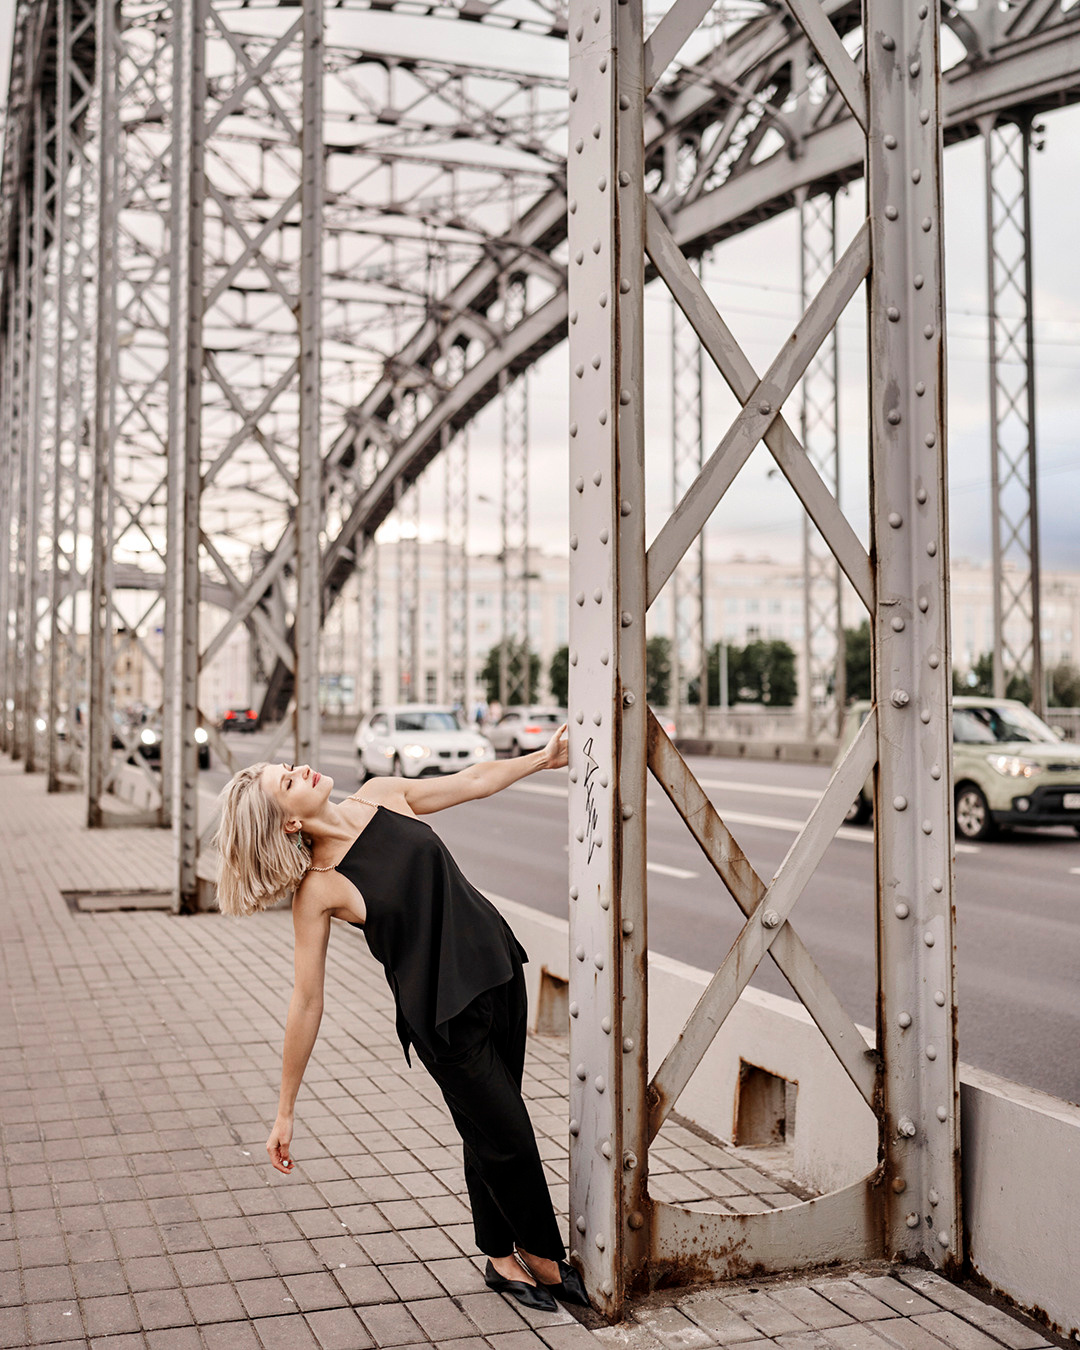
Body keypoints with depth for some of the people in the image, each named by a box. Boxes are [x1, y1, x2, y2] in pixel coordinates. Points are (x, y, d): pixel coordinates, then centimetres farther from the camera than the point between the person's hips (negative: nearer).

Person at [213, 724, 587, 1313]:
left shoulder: (382, 797, -4)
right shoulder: (316, 892, -18)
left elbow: (473, 780, 11)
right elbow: (306, 1004, -13)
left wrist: (543, 757, 13)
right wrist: (285, 1112, -9)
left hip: (497, 968, 5)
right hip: (441, 1013, -5)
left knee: (491, 1131, 16)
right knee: (506, 1139, 4)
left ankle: (502, 1258, 35)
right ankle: (544, 1257, 29)